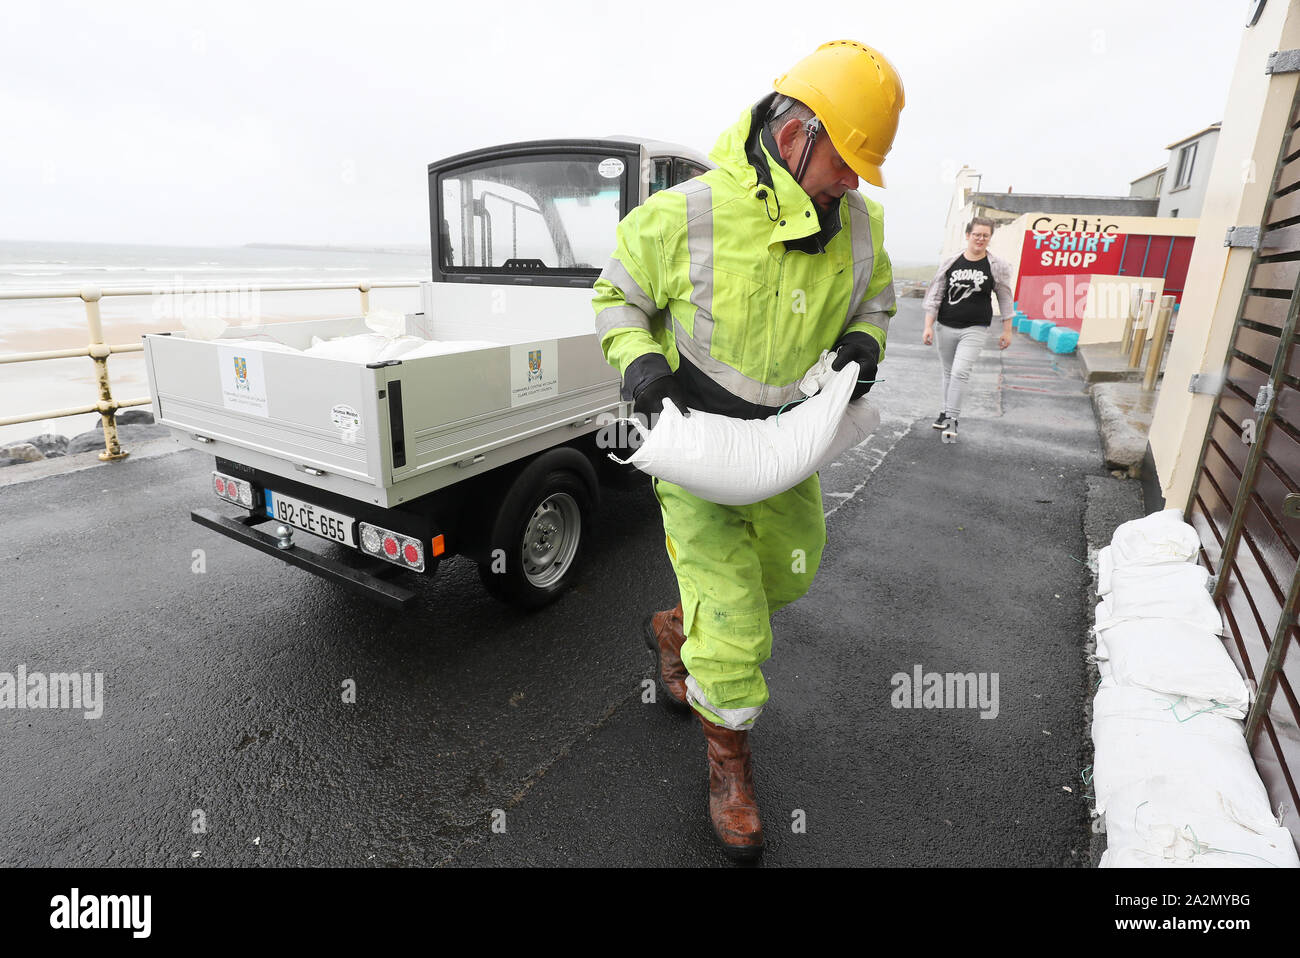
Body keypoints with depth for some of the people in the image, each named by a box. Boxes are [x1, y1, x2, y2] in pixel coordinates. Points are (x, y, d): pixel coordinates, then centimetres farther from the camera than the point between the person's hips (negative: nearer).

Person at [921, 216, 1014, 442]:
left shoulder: (997, 266, 0)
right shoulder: (950, 262, 2)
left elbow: (1005, 299, 7)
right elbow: (935, 295, 4)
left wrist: (1007, 330, 7)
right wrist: (928, 326, -3)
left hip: (975, 329, -2)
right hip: (945, 327, 3)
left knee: (960, 372, -16)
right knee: (948, 372, 13)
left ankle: (951, 420, -9)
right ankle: (946, 412, 29)